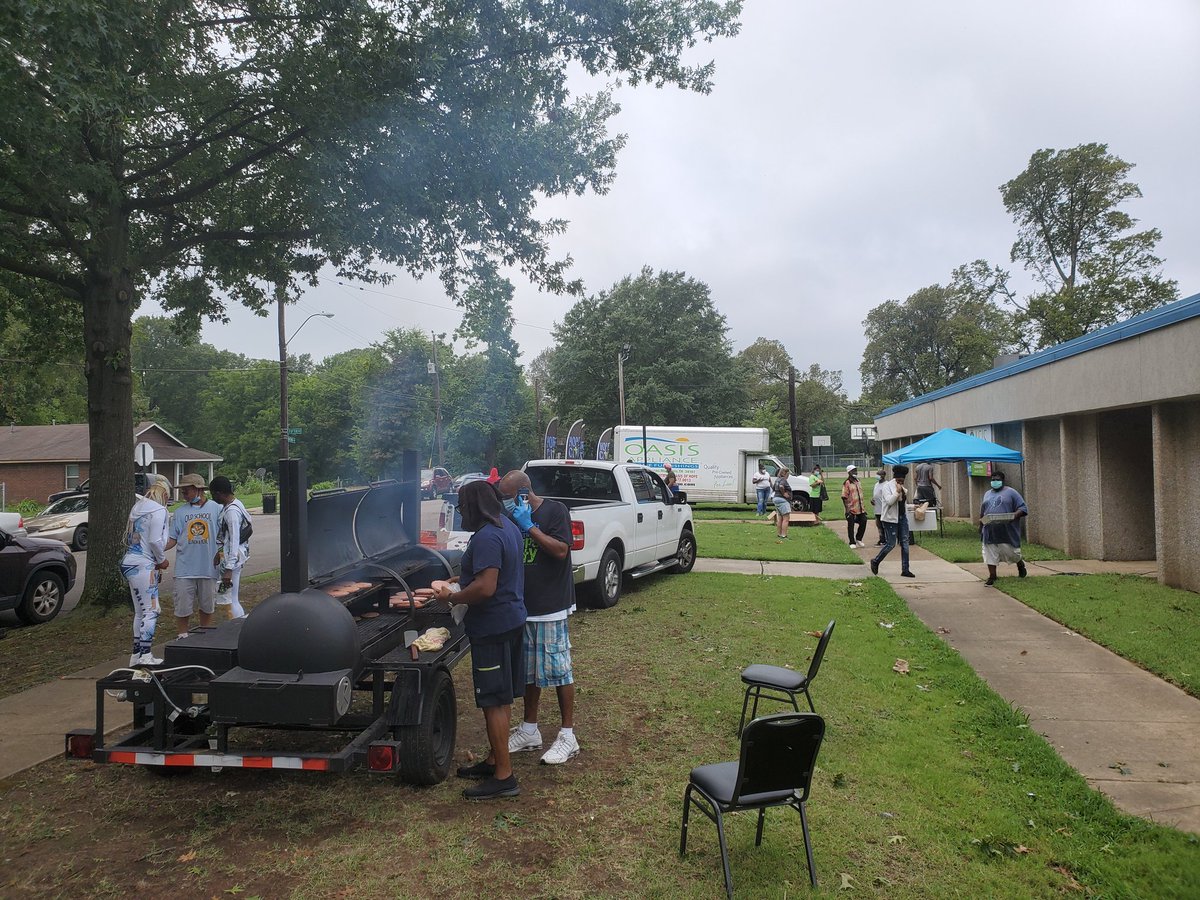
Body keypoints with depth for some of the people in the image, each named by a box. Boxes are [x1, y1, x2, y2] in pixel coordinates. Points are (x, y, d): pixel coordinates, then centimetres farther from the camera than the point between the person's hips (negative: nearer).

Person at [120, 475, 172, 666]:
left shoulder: (138, 506, 14)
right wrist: (162, 560, -1)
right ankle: (144, 655, -6)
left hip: (130, 562, 9)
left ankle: (137, 655, 19)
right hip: (143, 565, -9)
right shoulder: (159, 510, -12)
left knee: (141, 611, 14)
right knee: (151, 610, -5)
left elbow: (129, 537, 16)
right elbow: (155, 541, -18)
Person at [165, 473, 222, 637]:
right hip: (184, 568, 1)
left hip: (208, 567, -1)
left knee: (207, 606, 12)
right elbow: (173, 539, 5)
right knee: (183, 607, 2)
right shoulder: (180, 512, 6)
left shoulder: (216, 508, 1)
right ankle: (183, 638, 17)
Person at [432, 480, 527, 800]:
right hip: (512, 620, 10)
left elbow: (485, 588, -29)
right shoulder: (508, 526, 10)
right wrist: (462, 578, 17)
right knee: (502, 698, 18)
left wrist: (451, 597, -15)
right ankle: (495, 760, 30)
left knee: (494, 702, -2)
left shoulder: (487, 537, -22)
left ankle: (503, 776, 6)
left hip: (492, 627, -10)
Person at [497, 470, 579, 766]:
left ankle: (568, 735, 11)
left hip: (551, 607, -7)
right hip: (523, 606, 7)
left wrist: (529, 527, -21)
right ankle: (529, 731, 28)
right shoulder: (514, 518, 9)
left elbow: (561, 550, -20)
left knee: (557, 668, 0)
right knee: (528, 670, 15)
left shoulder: (555, 510, -9)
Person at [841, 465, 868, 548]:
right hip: (851, 509, -7)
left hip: (860, 508, 7)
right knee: (851, 526, 1)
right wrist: (847, 509, -19)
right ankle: (852, 543, 11)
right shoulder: (847, 483, -11)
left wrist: (863, 507, 19)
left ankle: (858, 539, 24)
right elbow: (844, 497, -14)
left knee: (863, 522, 6)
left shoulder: (857, 481, 13)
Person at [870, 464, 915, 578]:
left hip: (902, 517, 7)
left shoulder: (903, 488, 14)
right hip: (891, 518, -7)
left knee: (905, 543, 3)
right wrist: (897, 491, -25)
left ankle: (905, 569, 6)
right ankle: (875, 562, 15)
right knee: (891, 544, -6)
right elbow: (889, 501, -22)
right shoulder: (887, 486, -9)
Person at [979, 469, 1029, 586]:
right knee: (990, 555, 1)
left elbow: (1023, 508, -3)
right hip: (990, 532, 4)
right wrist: (981, 523, 14)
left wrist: (1015, 515, -21)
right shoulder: (987, 494, 18)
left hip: (1007, 531, -4)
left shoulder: (1011, 492, 2)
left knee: (1011, 553, 5)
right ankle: (992, 576, 10)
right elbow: (982, 512, 25)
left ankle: (1021, 565, 36)